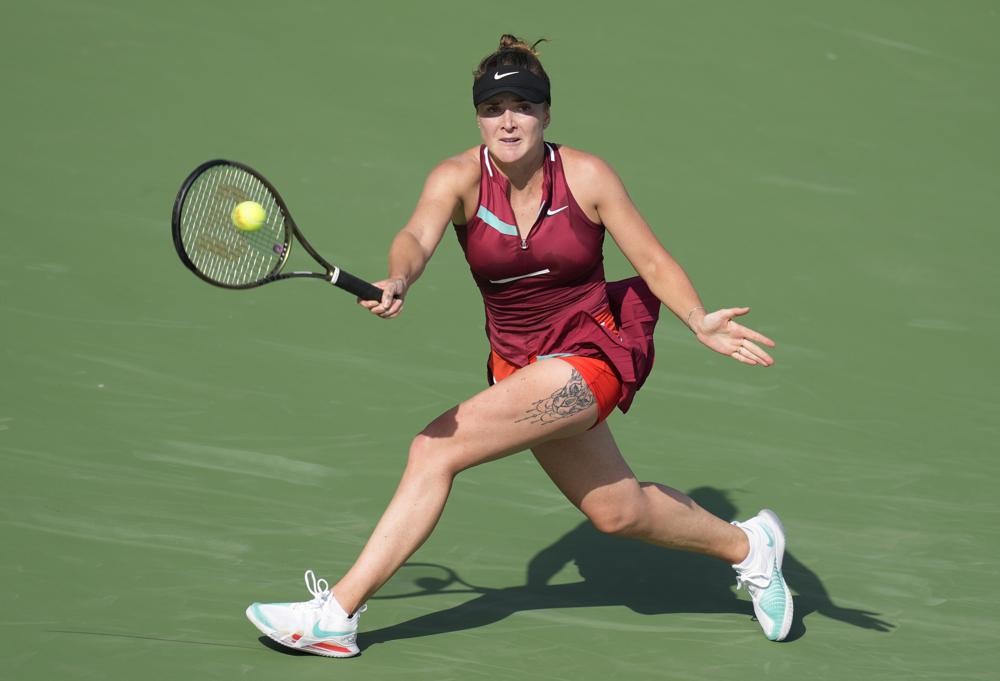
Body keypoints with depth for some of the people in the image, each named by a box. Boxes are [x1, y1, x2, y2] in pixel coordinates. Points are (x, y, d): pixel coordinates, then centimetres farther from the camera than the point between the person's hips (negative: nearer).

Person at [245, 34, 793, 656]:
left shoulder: (587, 177, -11)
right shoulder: (459, 179, -9)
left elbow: (653, 261, -7)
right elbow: (417, 238, -28)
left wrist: (700, 322, -25)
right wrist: (399, 283, -51)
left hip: (589, 355, -5)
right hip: (518, 364, 5)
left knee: (436, 448, -19)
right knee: (616, 511, 16)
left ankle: (338, 612, -12)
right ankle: (745, 545, 43)